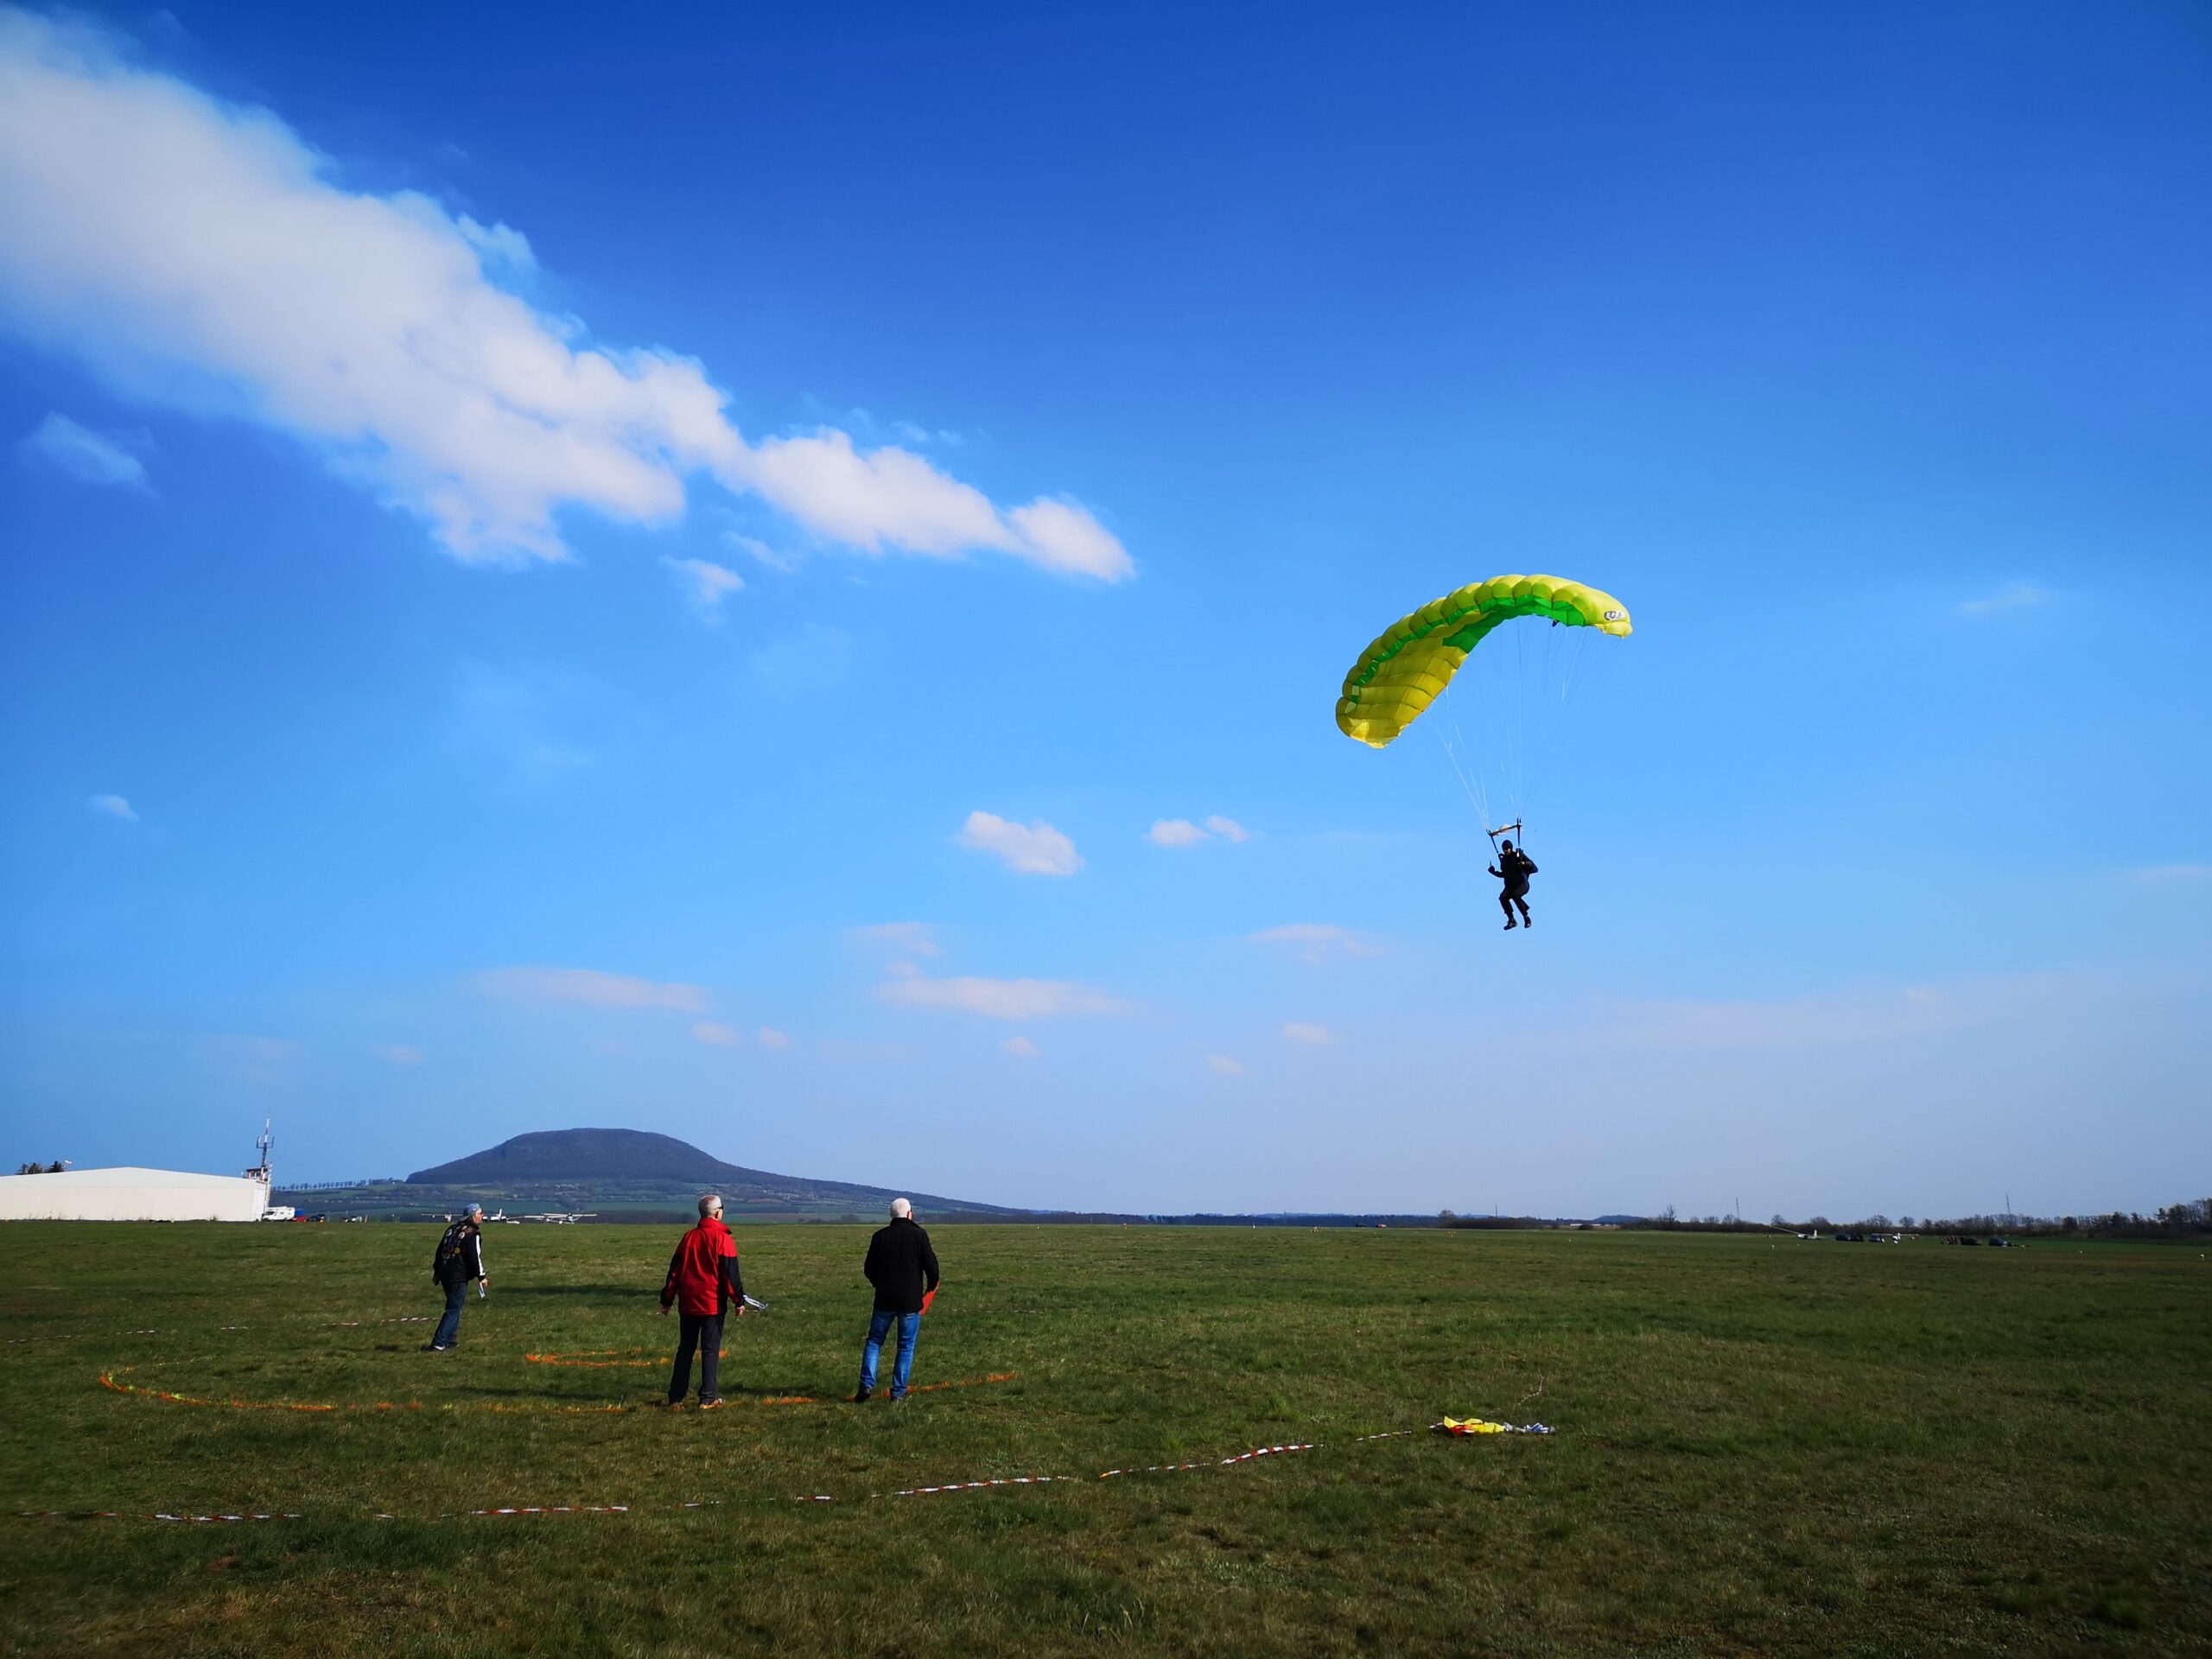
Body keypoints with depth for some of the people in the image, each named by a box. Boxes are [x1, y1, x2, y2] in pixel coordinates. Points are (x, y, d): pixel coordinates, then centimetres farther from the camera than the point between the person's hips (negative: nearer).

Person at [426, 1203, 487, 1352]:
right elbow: (475, 1257, -16)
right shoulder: (473, 1234, -13)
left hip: (445, 1274, 9)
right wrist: (481, 1276, -8)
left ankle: (451, 1340, 26)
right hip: (459, 1278, -9)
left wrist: (437, 1271, 30)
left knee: (453, 1307, 21)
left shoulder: (452, 1229, 14)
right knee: (453, 1310, -3)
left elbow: (439, 1251, 20)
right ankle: (438, 1344, -6)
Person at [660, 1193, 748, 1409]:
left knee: (685, 1349, 13)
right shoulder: (723, 1239, -9)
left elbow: (675, 1270, 9)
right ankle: (708, 1398, 2)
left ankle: (676, 1398, 14)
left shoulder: (688, 1237, 6)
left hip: (688, 1303, 5)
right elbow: (730, 1273, -10)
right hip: (713, 1304, -5)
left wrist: (667, 1300, 16)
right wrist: (739, 1300, -4)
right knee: (710, 1350, 2)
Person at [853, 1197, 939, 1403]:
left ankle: (867, 1384, 1)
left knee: (874, 1341, 15)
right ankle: (898, 1393, 7)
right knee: (906, 1346, 7)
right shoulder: (918, 1234, -7)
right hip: (911, 1301, -2)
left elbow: (869, 1270, 8)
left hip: (884, 1300, 2)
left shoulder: (880, 1236, 2)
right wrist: (931, 1286, 11)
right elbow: (931, 1265, -9)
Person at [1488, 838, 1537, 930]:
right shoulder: (1503, 859, 11)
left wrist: (1524, 863, -27)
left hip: (1522, 884, -5)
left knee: (1515, 895, -35)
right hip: (1510, 885, 5)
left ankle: (1526, 917, -22)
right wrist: (1494, 872, 7)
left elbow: (1532, 864, -8)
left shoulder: (1519, 855, -2)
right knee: (1502, 897, -23)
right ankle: (1511, 920, -15)